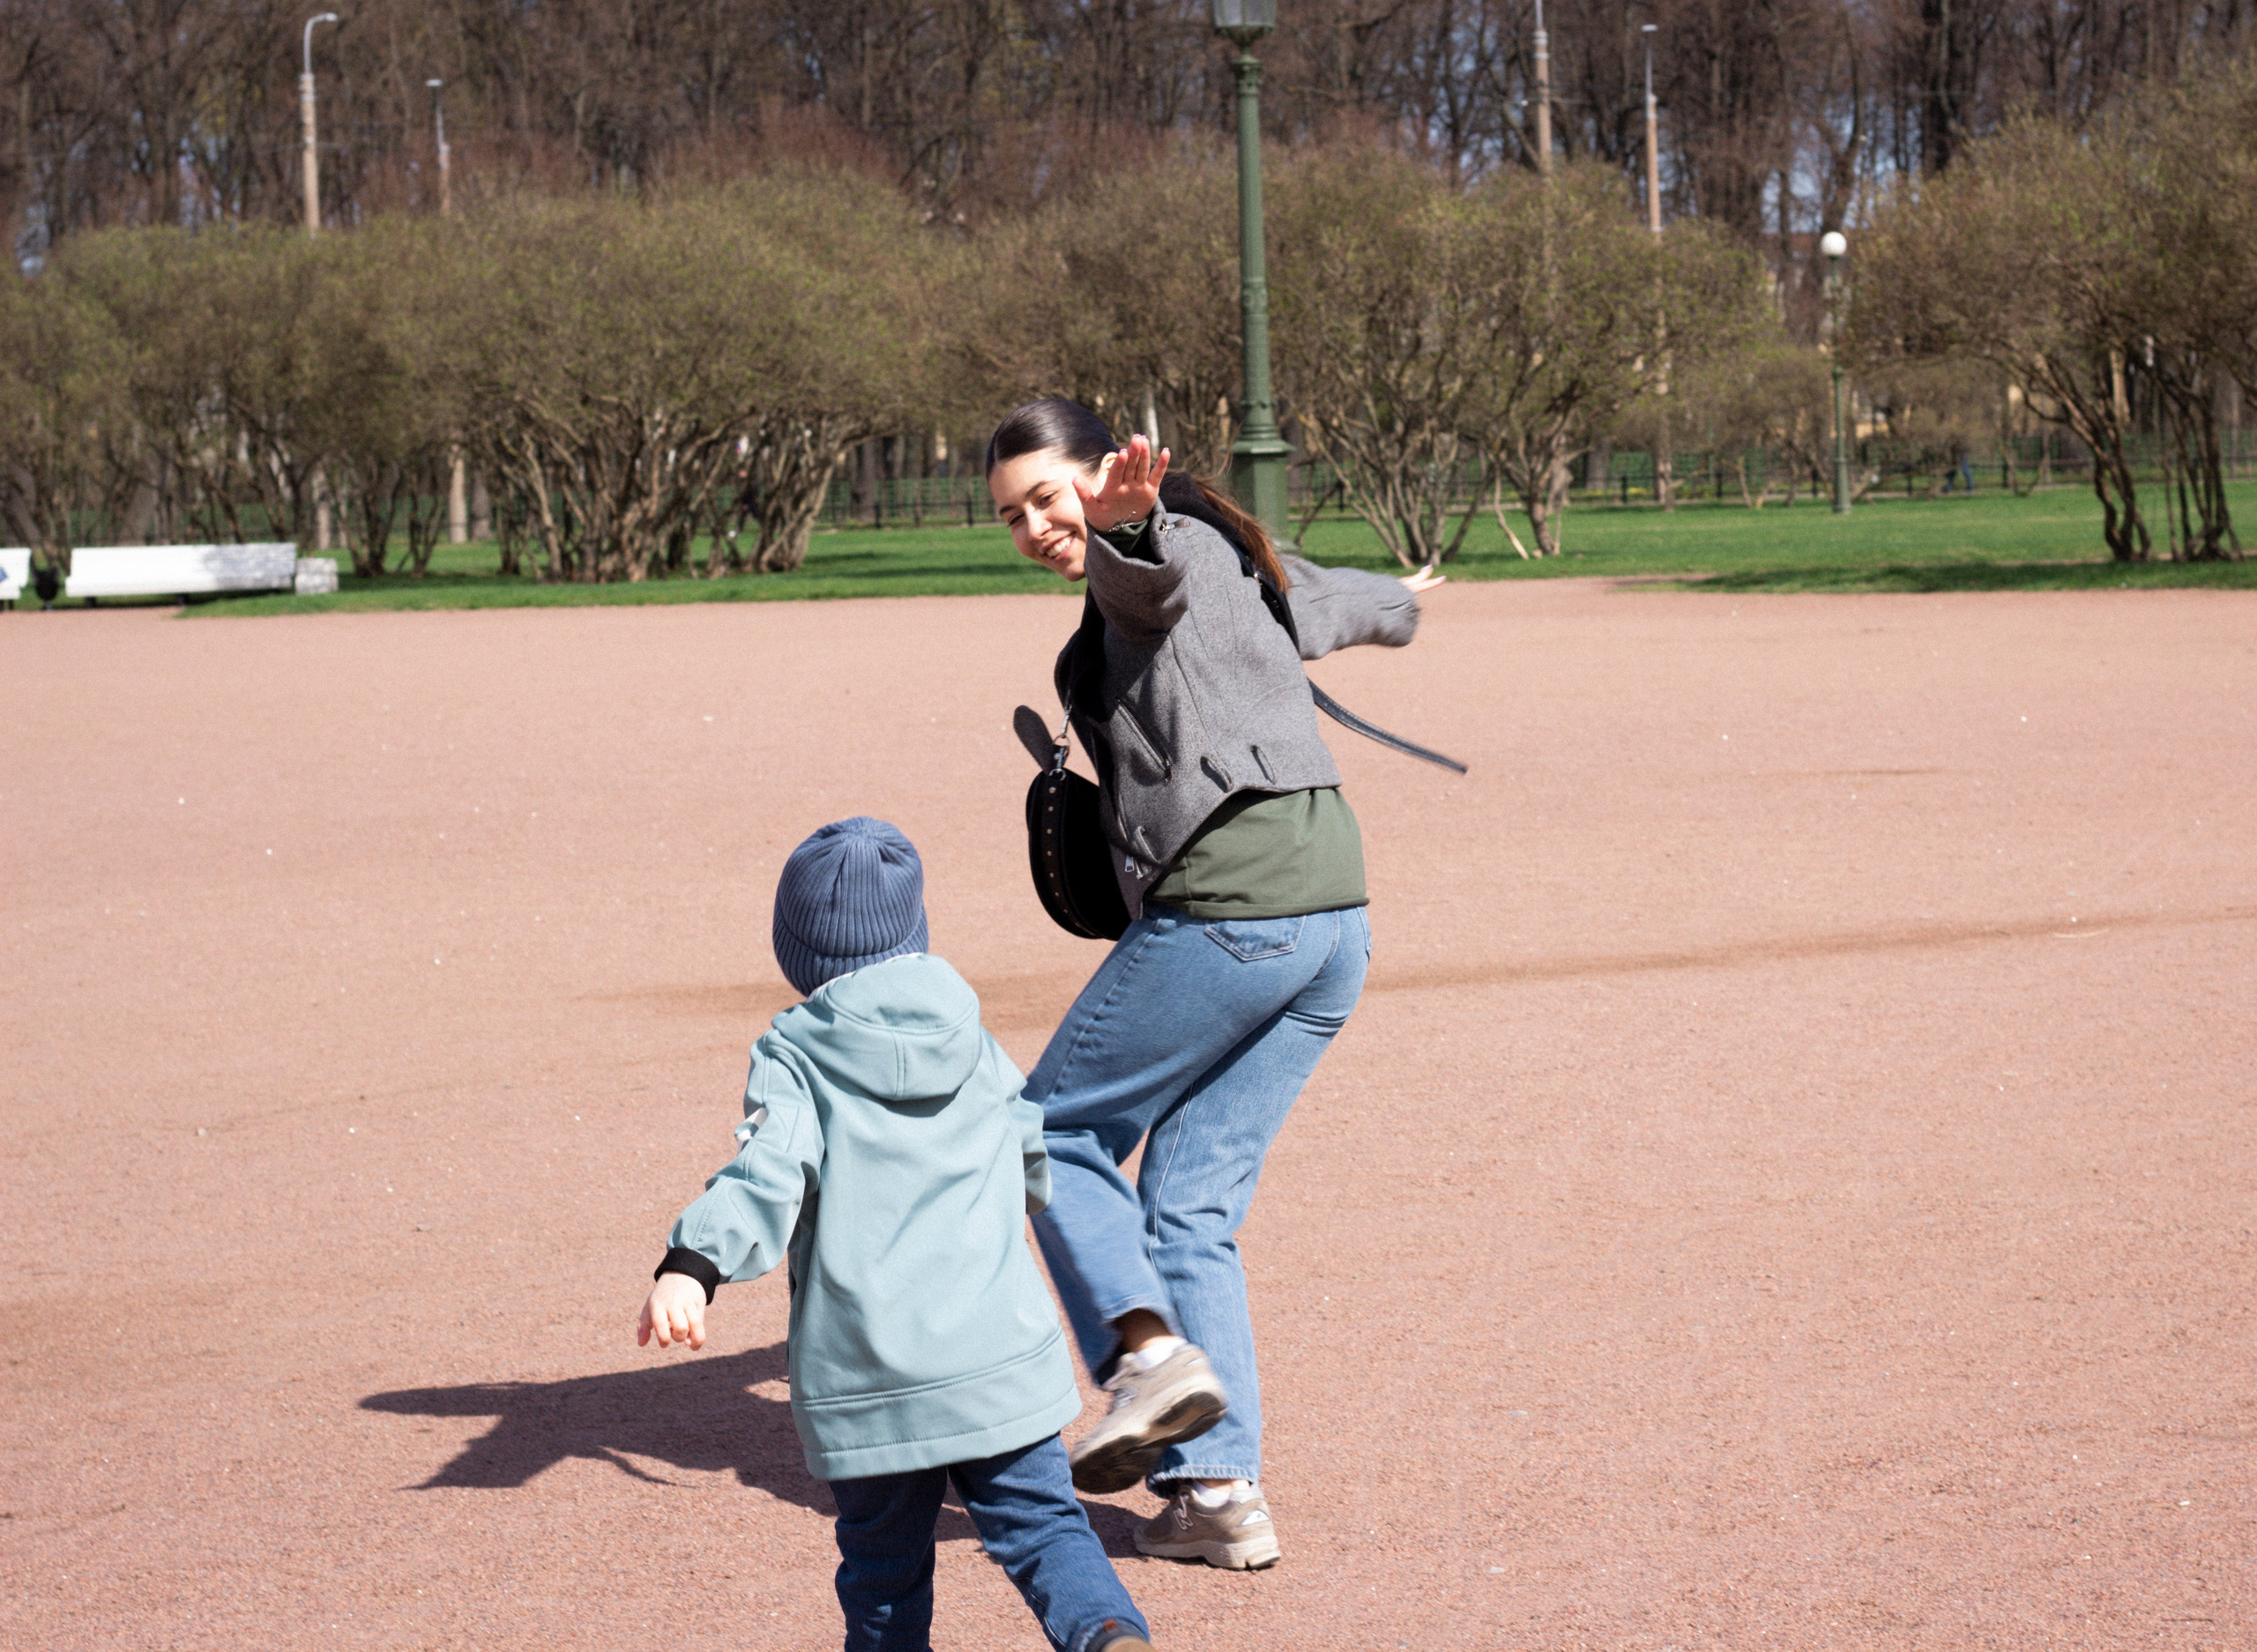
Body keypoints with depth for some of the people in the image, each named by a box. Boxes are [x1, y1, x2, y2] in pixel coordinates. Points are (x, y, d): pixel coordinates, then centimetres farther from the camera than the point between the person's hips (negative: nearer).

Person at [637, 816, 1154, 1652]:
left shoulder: (793, 1059, -1)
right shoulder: (975, 1048, 12)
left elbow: (768, 1173, -19)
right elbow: (1041, 1165, 26)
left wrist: (691, 1266, -30)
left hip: (867, 1383, -2)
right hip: (1001, 1356, 2)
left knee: (884, 1558, 12)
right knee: (1040, 1522, 3)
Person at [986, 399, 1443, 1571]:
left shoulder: (1159, 552, -5)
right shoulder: (1242, 564, 22)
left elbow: (1150, 564, -31)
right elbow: (1338, 603, 43)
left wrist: (1123, 519, -55)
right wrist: (1398, 607, 65)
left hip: (1224, 910, -9)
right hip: (1334, 916, 9)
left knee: (1058, 1129, 9)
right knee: (1193, 1202, 12)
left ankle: (1148, 1350, -10)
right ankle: (1219, 1490, 6)